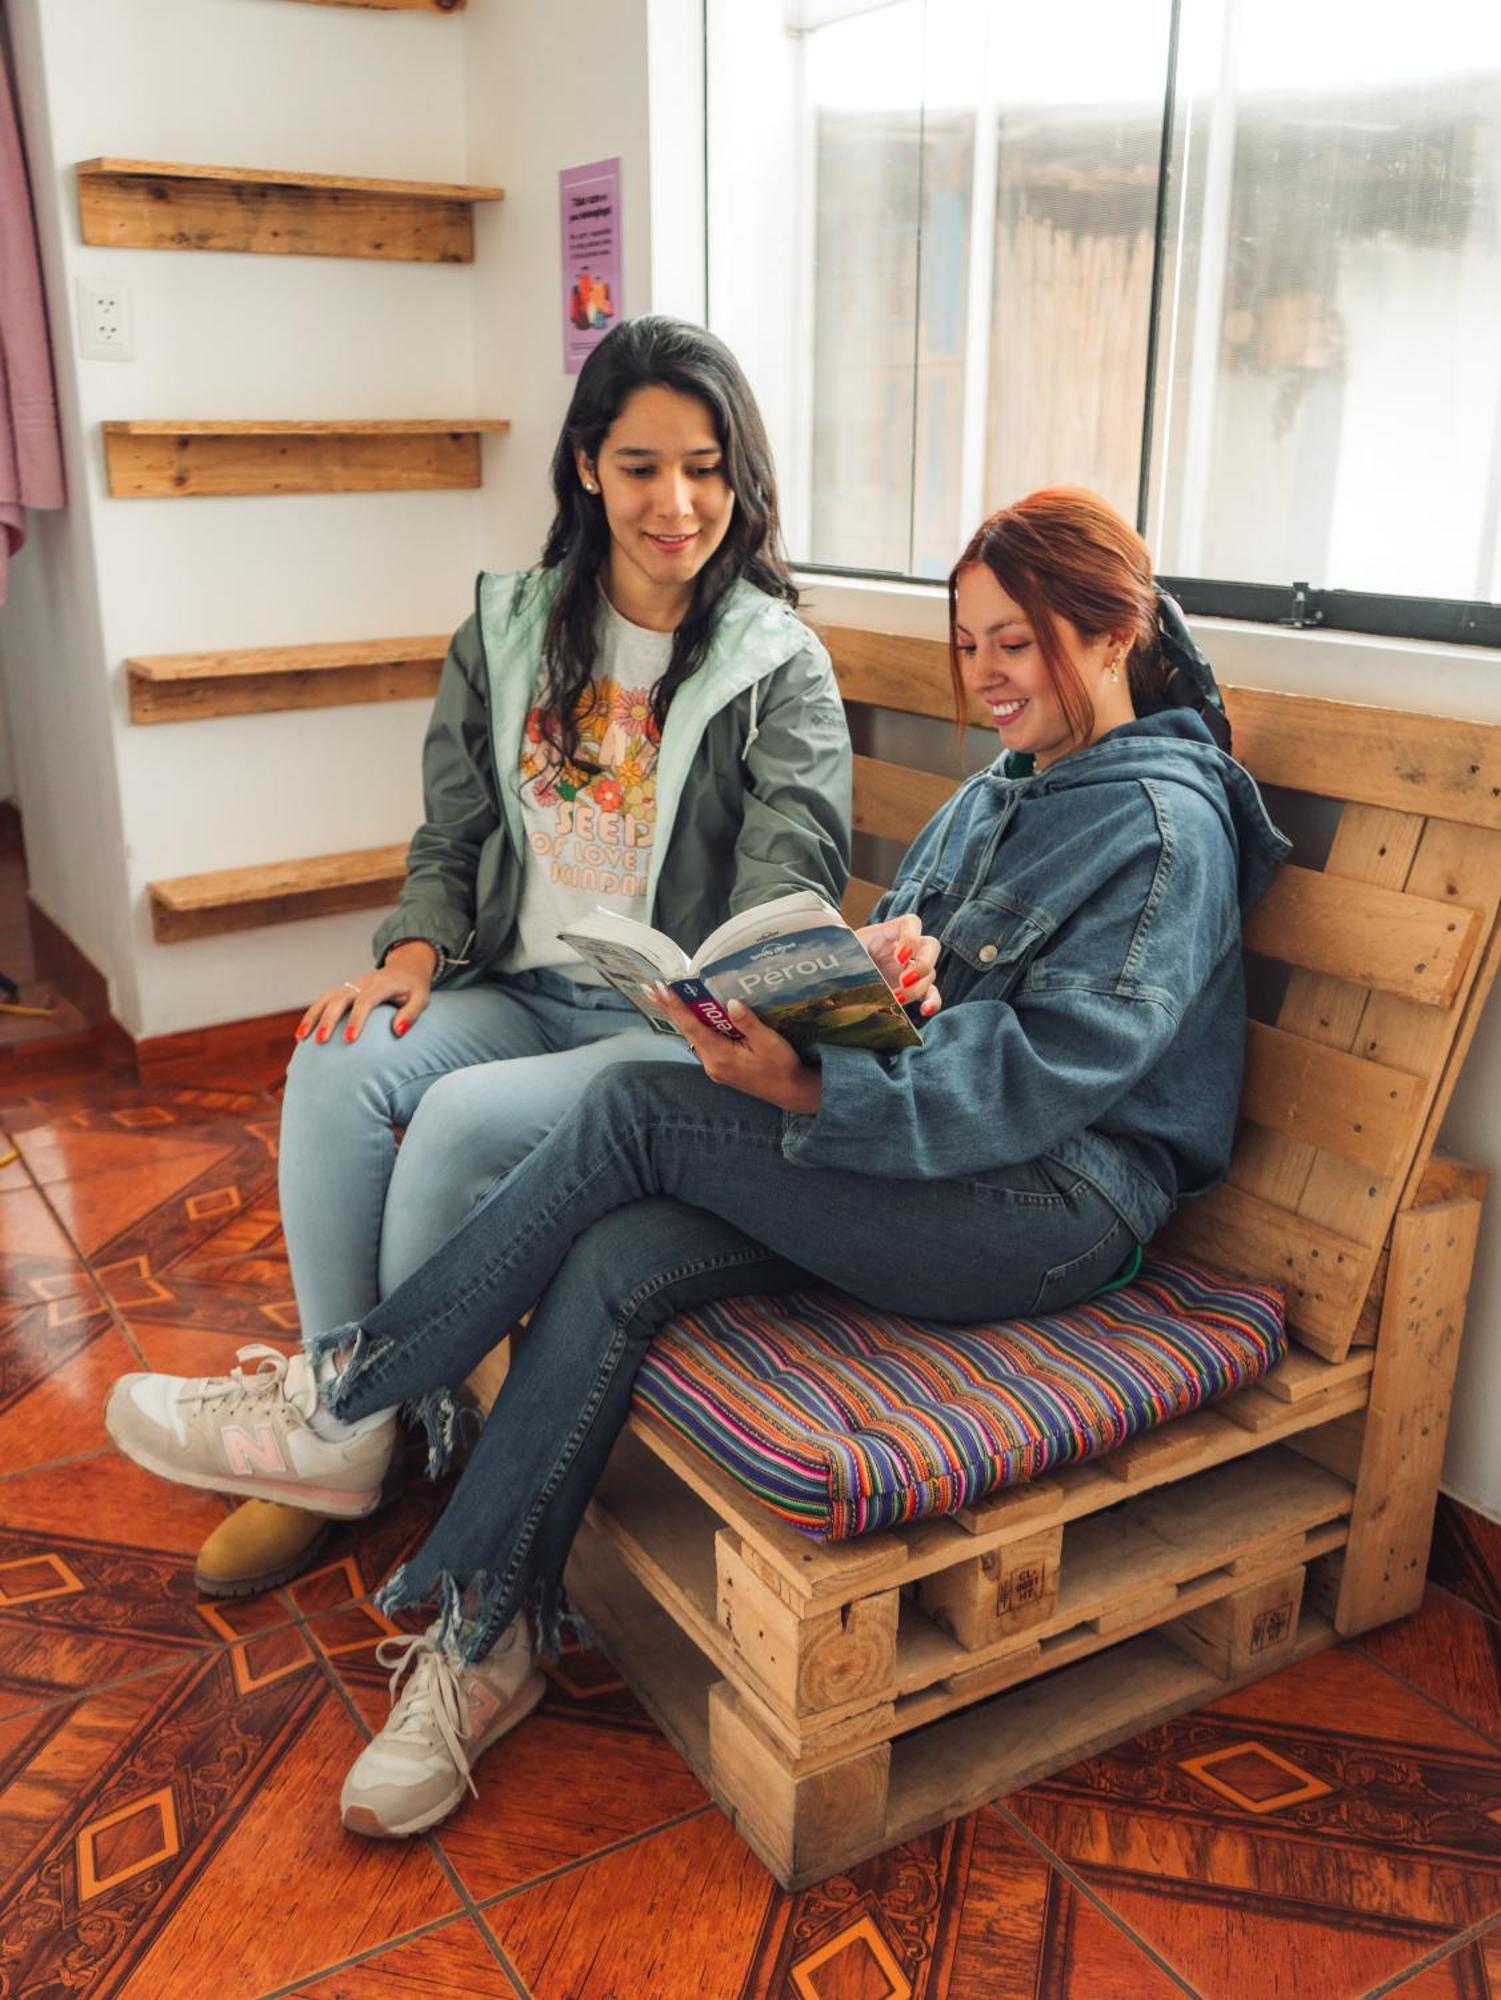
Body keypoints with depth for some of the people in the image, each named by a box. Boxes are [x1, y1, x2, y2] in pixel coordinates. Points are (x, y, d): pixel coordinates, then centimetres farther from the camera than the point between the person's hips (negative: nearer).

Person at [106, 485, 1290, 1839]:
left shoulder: (1163, 824, -9)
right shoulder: (1001, 792, 19)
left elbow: (1045, 1075, -20)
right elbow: (891, 964, 15)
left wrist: (807, 1093, -29)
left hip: (1055, 1207, -7)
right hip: (920, 1161, 7)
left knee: (640, 1111, -21)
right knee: (616, 1263, -18)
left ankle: (340, 1398, -8)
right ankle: (486, 1643, -6)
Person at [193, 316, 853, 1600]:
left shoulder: (780, 665, -3)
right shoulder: (508, 634, 9)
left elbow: (794, 866, -16)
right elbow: (452, 834, 11)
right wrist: (414, 952, -10)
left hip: (675, 1025, -4)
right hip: (520, 990, 4)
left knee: (463, 1121, -28)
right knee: (339, 1068, -24)